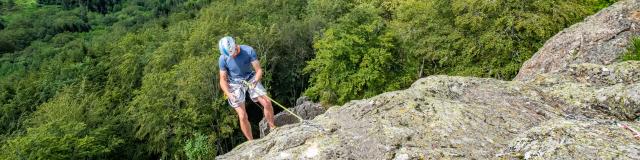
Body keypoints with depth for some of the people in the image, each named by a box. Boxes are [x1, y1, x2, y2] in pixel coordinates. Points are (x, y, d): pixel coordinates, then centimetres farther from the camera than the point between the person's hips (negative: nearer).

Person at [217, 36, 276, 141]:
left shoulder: (249, 51, -20)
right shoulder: (223, 59, -18)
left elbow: (259, 70, -16)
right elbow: (223, 80, -11)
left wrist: (255, 81, -36)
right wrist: (228, 93, -28)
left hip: (251, 79, 1)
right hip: (235, 84, -1)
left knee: (267, 103, -11)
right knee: (242, 116, -7)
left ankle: (272, 128, 12)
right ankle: (251, 142, 9)